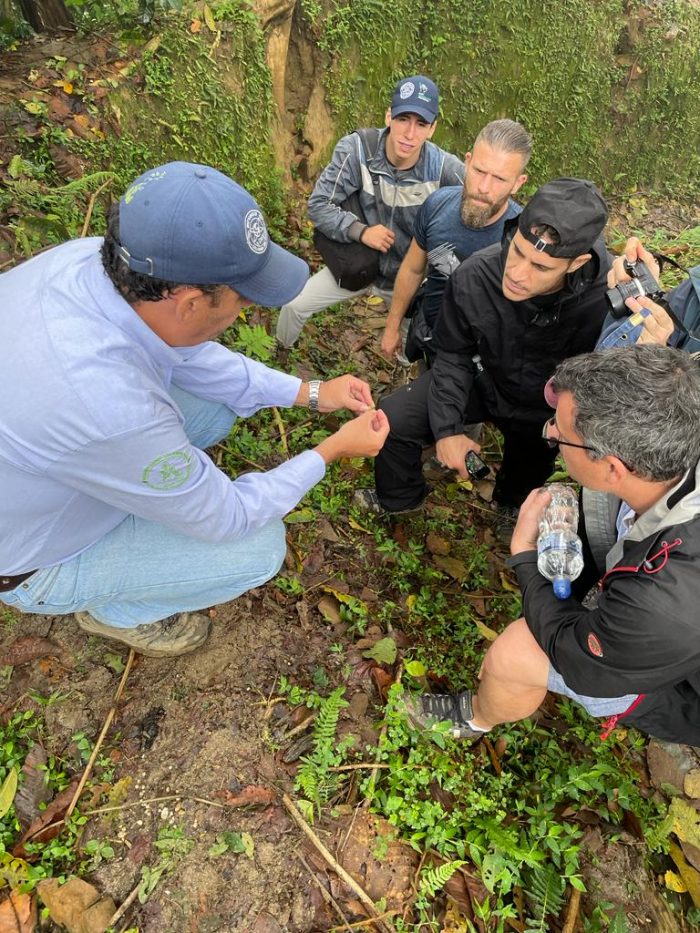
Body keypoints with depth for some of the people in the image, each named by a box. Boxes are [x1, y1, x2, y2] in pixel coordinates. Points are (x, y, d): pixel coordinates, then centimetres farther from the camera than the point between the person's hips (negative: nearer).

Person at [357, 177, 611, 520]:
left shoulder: (601, 302, -36)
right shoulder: (473, 275, -28)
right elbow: (453, 355, -14)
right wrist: (446, 427, -18)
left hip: (542, 409, 0)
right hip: (484, 376, 1)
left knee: (526, 479, 19)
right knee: (392, 420, -11)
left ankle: (508, 503, 61)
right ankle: (400, 497, 21)